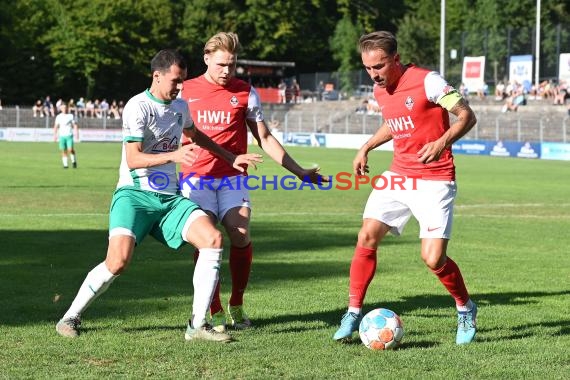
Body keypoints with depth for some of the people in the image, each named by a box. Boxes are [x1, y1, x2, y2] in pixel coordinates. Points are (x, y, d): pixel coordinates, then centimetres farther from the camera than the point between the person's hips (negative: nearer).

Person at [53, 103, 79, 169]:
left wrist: (77, 134, -8)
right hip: (62, 136, 2)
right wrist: (55, 135, 3)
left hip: (69, 136, -2)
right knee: (64, 151, -1)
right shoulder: (59, 117, 8)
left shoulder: (71, 116, 3)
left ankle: (74, 161, 9)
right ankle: (65, 164, 5)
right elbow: (56, 127, 11)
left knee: (70, 149, -14)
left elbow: (75, 125, 2)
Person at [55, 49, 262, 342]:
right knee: (118, 262, -25)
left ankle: (198, 325, -10)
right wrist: (173, 156, -32)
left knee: (213, 239, -16)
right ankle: (71, 316, 1)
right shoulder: (138, 107, -10)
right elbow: (133, 160, -19)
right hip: (135, 194, -6)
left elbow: (195, 135, 36)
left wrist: (231, 158, 34)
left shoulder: (180, 107, 13)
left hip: (170, 197, 6)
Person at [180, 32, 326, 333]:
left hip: (232, 178, 0)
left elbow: (264, 138, 13)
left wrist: (300, 172, 9)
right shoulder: (185, 91, 7)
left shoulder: (246, 93, 8)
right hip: (196, 179, 0)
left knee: (241, 238, -15)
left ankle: (236, 307, 5)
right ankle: (215, 312, 0)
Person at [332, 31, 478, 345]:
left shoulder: (427, 81, -15)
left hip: (434, 180, -6)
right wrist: (366, 147, 17)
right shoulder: (379, 90, 7)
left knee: (433, 258, -12)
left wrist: (442, 142, -29)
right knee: (366, 239, -7)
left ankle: (465, 309, 16)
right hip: (398, 175, 6)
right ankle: (353, 313, 6)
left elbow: (466, 116, -13)